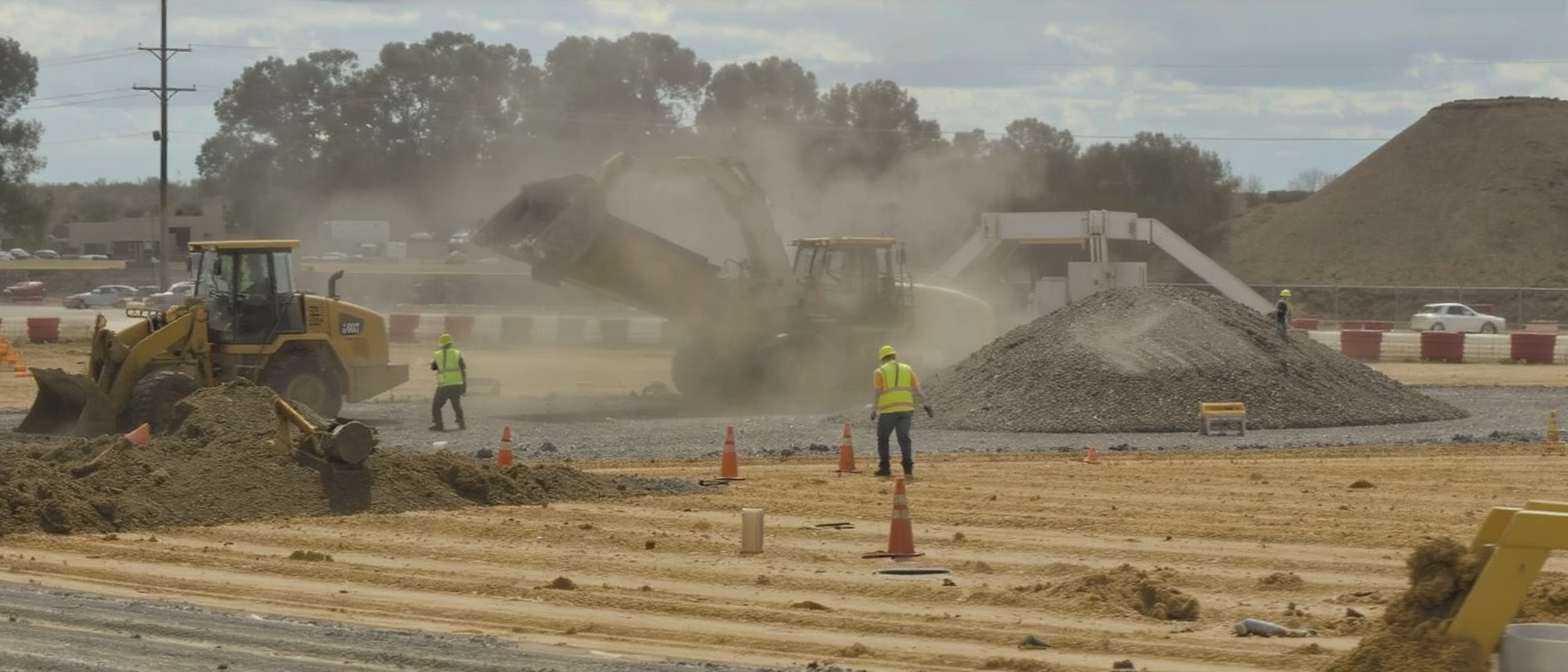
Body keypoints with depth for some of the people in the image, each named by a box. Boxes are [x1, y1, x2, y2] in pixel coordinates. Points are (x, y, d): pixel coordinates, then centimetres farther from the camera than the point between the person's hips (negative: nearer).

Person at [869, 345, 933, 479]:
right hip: (906, 408, 3)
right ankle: (908, 468, -4)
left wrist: (874, 410, -5)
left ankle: (885, 468, 7)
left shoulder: (880, 372, 3)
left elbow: (878, 393, -7)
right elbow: (917, 390, 7)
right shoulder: (907, 369, 13)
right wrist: (925, 406, 10)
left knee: (883, 438, 11)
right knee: (904, 438, 6)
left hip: (888, 410, -3)